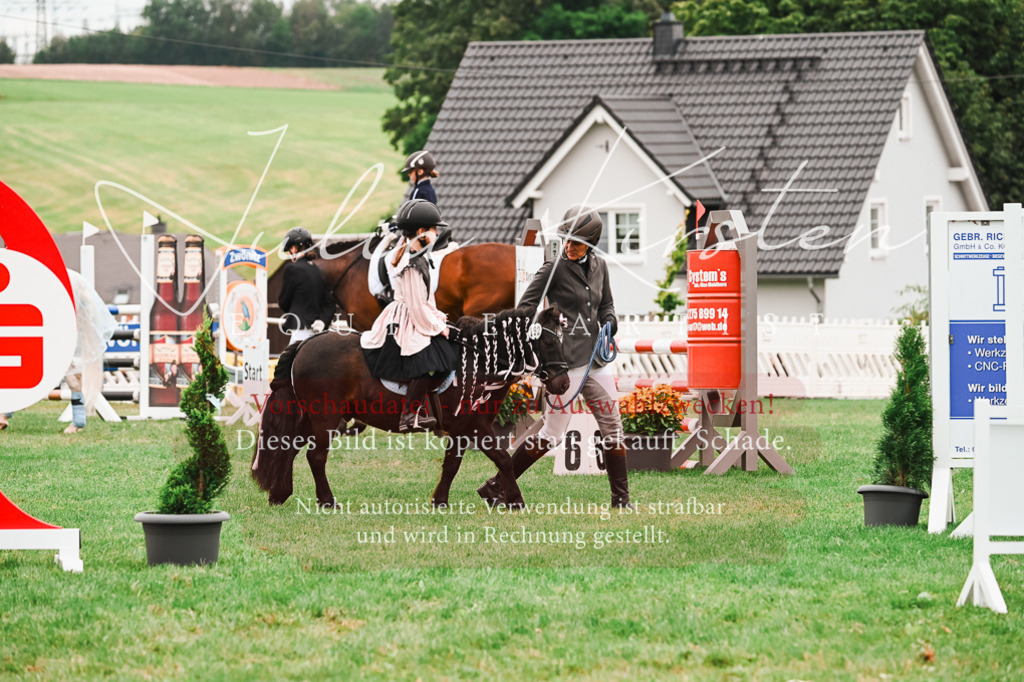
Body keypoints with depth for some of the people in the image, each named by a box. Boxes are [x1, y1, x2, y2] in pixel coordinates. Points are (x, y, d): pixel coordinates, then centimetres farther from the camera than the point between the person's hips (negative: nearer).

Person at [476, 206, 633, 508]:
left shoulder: (598, 266, 10)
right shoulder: (555, 268, -9)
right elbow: (525, 308, -8)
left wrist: (609, 319, 2)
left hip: (595, 358, 7)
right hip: (566, 361, -7)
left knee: (612, 427, 6)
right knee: (552, 435, -5)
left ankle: (621, 499, 15)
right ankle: (494, 488, 3)